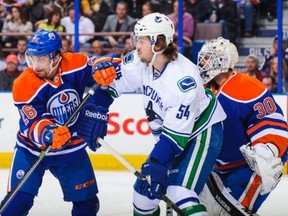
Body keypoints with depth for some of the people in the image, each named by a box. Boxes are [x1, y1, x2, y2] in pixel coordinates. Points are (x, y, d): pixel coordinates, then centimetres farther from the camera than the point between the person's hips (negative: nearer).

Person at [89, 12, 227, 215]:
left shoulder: (183, 76, -30)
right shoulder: (141, 62, -11)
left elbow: (177, 130, -31)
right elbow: (114, 78, 6)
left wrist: (157, 163, -34)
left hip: (202, 132, -8)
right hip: (168, 135, 8)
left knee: (180, 193, -24)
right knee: (144, 188, 8)